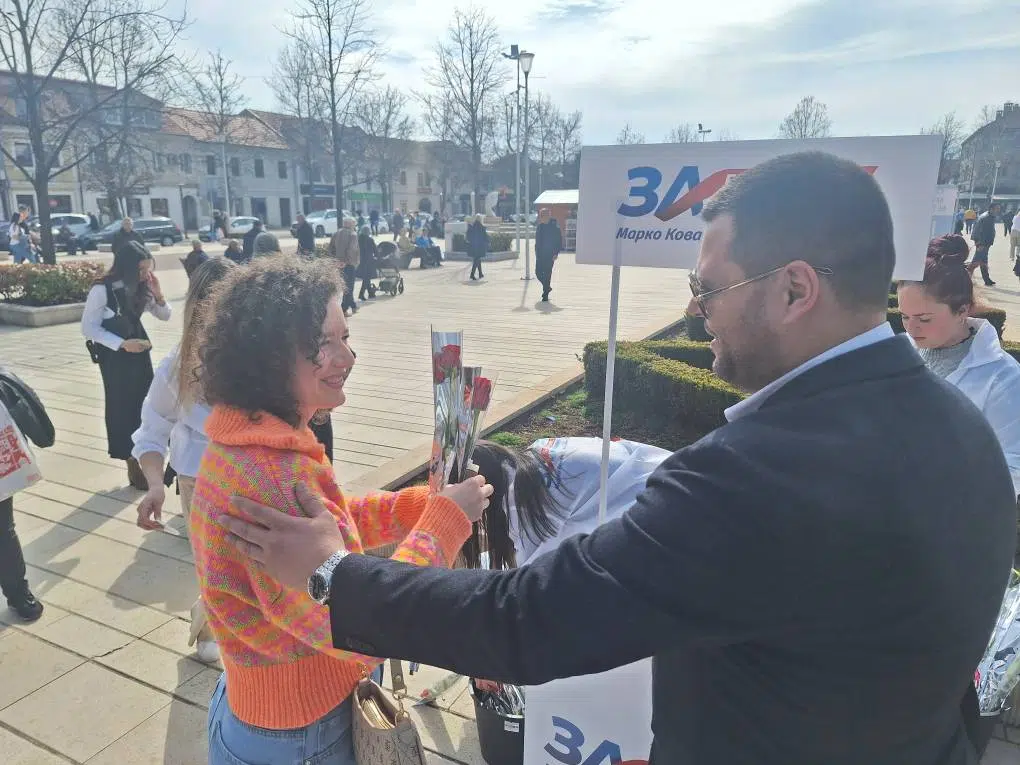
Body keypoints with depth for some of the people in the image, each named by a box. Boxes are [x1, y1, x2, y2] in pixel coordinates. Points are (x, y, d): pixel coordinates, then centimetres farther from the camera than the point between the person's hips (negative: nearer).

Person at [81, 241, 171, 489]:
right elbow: (88, 327, -15)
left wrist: (158, 294, -14)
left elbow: (165, 316, 4)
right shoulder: (102, 290, -18)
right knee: (122, 408, 3)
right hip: (114, 357, -5)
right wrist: (122, 344, -23)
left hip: (139, 352, 5)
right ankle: (132, 465, 12)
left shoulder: (141, 288, -1)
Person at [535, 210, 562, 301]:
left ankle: (545, 295, 4)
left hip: (550, 255, -5)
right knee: (538, 272, 1)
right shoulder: (539, 227, 8)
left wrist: (556, 253, -13)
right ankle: (547, 287, 27)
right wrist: (536, 252, 13)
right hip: (540, 254, 5)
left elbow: (559, 241, -6)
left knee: (547, 273, -4)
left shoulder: (554, 226, -7)